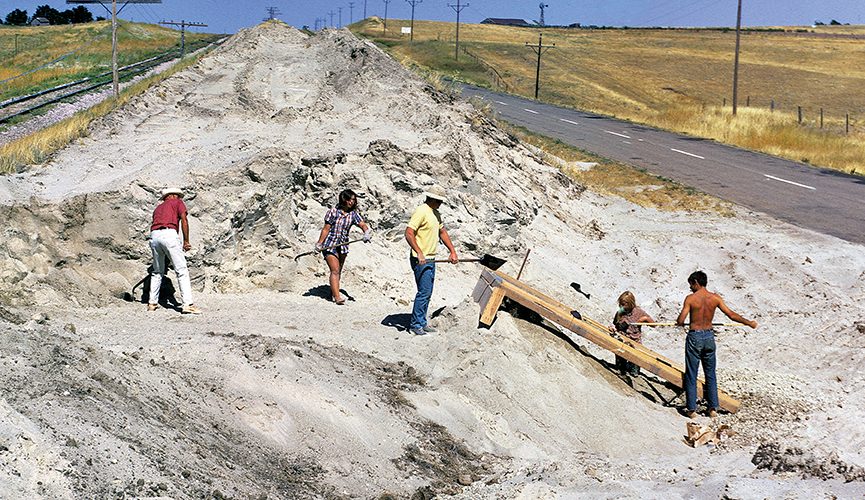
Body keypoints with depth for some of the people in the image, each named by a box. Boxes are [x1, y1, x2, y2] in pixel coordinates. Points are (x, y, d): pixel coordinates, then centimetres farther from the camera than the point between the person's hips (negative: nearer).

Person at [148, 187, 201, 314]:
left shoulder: (158, 207, 34)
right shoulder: (177, 202, 18)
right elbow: (184, 220, 1)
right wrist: (186, 241, 3)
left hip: (154, 236, 6)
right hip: (169, 234, -6)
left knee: (157, 272, 21)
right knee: (182, 270, -6)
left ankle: (152, 303, 21)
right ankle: (188, 304, -15)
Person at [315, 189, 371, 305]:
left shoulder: (354, 214, 1)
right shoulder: (333, 212, -9)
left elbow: (363, 224, -12)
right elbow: (326, 229, -5)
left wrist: (367, 232, -34)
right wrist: (319, 244, -7)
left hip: (343, 245, 5)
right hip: (330, 244, -5)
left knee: (338, 271, 16)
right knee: (335, 270, -15)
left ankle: (333, 293, 33)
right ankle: (337, 297, -21)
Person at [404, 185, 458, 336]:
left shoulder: (435, 213, 15)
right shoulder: (421, 212, -15)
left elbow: (442, 232, 24)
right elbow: (409, 233, -21)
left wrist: (452, 251, 15)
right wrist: (419, 253, -29)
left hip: (430, 260, 10)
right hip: (421, 260, -10)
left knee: (427, 293, 12)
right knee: (424, 292, -10)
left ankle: (422, 323, 18)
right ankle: (416, 325, -4)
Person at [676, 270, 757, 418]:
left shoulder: (690, 298, -12)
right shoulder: (715, 298, -2)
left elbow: (680, 321, -15)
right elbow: (731, 314, 0)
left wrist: (680, 322, 10)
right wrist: (749, 323, 11)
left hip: (694, 336, -4)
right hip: (709, 336, 4)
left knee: (691, 374, 5)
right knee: (710, 374, 14)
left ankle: (691, 409, 6)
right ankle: (713, 408, 15)